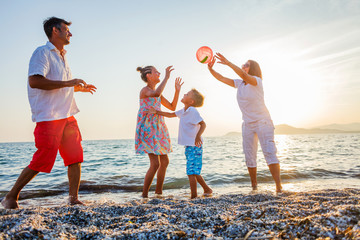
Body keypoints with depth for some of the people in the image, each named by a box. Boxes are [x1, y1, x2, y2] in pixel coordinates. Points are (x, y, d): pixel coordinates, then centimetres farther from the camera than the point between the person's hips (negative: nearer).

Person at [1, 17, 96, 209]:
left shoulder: (61, 57, 22)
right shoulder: (42, 52, -6)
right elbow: (35, 81, -21)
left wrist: (79, 87, 21)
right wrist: (67, 83, -21)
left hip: (67, 116, 9)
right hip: (49, 116, -9)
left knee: (75, 157, 5)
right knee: (42, 161, -5)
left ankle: (74, 198, 14)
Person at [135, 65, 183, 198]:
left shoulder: (156, 92, 16)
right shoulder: (145, 90, -10)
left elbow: (172, 107, 18)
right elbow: (156, 94, -35)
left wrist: (177, 90, 11)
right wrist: (166, 77, -26)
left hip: (158, 129, 9)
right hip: (147, 129, -9)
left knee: (165, 161, 11)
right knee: (155, 164, -13)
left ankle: (158, 192, 24)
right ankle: (144, 194, 2)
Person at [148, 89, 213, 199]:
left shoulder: (192, 111, -14)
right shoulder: (184, 111, 12)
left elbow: (203, 124, -23)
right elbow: (170, 114, 23)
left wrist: (198, 136, -39)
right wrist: (157, 112, 16)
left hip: (194, 146, -9)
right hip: (188, 146, 9)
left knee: (191, 172, -9)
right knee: (194, 172, 16)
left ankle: (194, 196, -1)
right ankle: (207, 190, 30)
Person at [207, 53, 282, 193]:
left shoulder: (257, 81, -11)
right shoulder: (239, 83, 7)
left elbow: (244, 76, -31)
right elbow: (221, 78, 2)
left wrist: (228, 63, -38)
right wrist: (211, 69, -13)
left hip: (263, 122, -6)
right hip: (248, 125, 6)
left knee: (269, 152, -15)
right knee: (249, 156, 4)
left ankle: (279, 187, -16)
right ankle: (254, 186, 15)